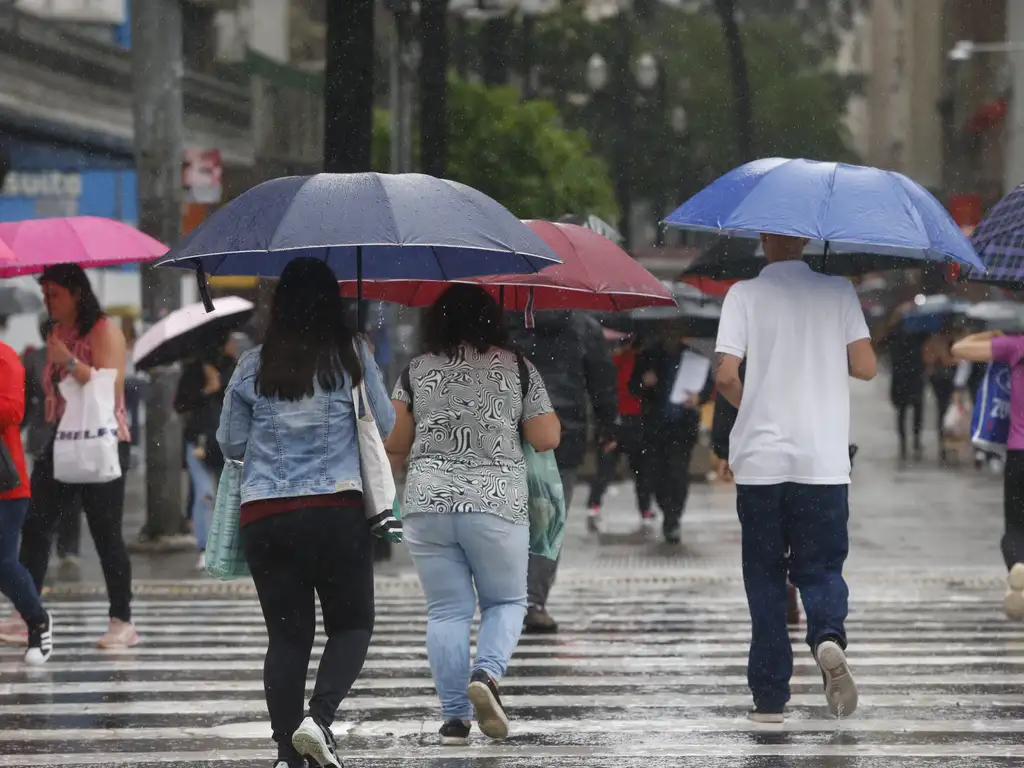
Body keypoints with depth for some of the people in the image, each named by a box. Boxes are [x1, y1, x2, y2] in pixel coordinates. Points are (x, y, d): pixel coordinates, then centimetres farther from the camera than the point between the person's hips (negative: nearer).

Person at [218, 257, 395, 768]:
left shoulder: (253, 367, 3)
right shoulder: (352, 356, -1)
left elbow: (230, 444, 9)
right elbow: (385, 425, 8)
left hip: (263, 517, 2)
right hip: (337, 511, -2)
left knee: (287, 634, 7)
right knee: (352, 625, 10)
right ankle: (319, 716, -13)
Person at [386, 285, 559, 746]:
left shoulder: (416, 372, 5)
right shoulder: (517, 367, 2)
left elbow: (395, 445, 5)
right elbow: (547, 439, 3)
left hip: (427, 504, 1)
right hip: (497, 503, -1)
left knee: (447, 611, 7)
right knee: (506, 601, 14)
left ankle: (454, 717, 2)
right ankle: (487, 674, -13)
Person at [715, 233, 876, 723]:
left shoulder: (744, 295, -2)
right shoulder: (839, 291, 2)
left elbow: (725, 374, -9)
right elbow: (866, 367, -1)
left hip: (760, 460, 0)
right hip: (823, 461, 0)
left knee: (764, 577, 9)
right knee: (820, 566, 8)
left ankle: (770, 697, 8)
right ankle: (828, 636, -24)